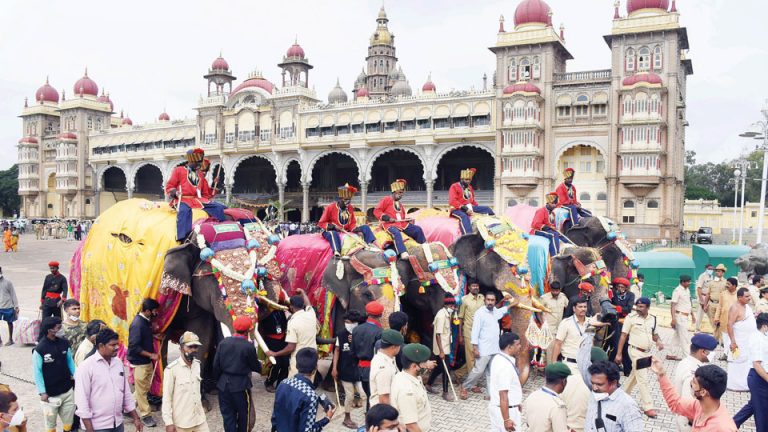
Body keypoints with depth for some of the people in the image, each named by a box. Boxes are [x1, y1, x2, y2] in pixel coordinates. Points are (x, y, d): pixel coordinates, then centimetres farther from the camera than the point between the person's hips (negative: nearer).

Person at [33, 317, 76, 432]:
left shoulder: (64, 343, -3)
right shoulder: (40, 349, -17)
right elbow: (37, 372, -12)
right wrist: (42, 392, -13)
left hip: (67, 390, 4)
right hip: (50, 394, -4)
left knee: (69, 420, 15)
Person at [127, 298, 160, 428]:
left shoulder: (146, 321, 5)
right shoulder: (137, 324, -23)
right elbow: (134, 347, -24)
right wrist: (151, 355, -20)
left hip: (147, 361, 9)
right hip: (139, 363, -9)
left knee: (144, 388, 17)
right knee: (141, 390, 4)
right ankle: (146, 415, 14)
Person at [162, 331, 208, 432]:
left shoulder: (197, 364, 4)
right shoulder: (172, 369, -15)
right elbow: (166, 397, -13)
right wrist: (168, 422, -14)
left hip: (200, 419, 5)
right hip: (182, 422, -5)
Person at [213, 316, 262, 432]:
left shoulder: (223, 342, -4)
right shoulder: (249, 346, -14)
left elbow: (216, 365, 0)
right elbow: (255, 366, -1)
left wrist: (218, 380, 15)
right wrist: (260, 367, 22)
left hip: (224, 384, 4)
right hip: (240, 385, -4)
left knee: (228, 415, 10)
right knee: (243, 414, 14)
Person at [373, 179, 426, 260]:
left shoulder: (400, 205, 24)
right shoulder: (386, 200, 2)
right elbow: (376, 211, -7)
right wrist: (388, 218, -16)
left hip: (402, 224, 8)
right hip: (390, 224, -8)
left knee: (418, 229, -4)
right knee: (397, 233, -39)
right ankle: (403, 253, -53)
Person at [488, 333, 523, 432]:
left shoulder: (498, 358, 4)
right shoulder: (506, 365, -26)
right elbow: (503, 395, -27)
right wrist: (506, 419, -26)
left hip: (496, 407, 9)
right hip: (506, 410, -9)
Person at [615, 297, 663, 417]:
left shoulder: (653, 319, 3)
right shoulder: (631, 318, -12)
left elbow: (654, 334, 16)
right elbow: (623, 336, -8)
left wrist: (658, 340, -9)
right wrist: (618, 354, -10)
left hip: (647, 352, 5)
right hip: (636, 351, -5)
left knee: (635, 376, 17)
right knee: (643, 379, -6)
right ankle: (648, 407, -1)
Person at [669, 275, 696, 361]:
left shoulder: (687, 290, 11)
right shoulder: (677, 291, -16)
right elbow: (673, 305, -19)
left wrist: (692, 315, 21)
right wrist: (673, 319, -23)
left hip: (685, 316, 9)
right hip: (680, 316, -9)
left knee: (678, 336, 13)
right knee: (685, 338, -6)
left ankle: (671, 354, 20)